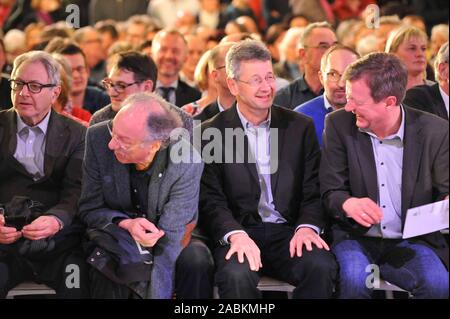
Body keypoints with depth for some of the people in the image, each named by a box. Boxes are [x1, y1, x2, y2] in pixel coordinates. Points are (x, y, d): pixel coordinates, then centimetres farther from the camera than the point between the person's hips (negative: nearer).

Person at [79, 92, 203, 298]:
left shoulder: (187, 164, -24)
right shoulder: (98, 137, -17)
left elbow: (168, 240, -24)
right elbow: (89, 209, -7)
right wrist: (126, 224, -28)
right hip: (116, 233, 0)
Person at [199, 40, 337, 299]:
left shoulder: (301, 127, 12)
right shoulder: (211, 133, 4)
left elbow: (314, 190, 8)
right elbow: (211, 199, -2)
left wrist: (307, 226, -14)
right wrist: (236, 235, -21)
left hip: (289, 232, 2)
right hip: (238, 233, -2)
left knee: (321, 266, -29)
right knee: (237, 275, -35)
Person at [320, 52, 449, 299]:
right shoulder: (339, 124, -2)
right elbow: (330, 191, -1)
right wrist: (348, 203, -26)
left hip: (410, 242, 0)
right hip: (354, 238, 0)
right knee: (354, 279, -33)